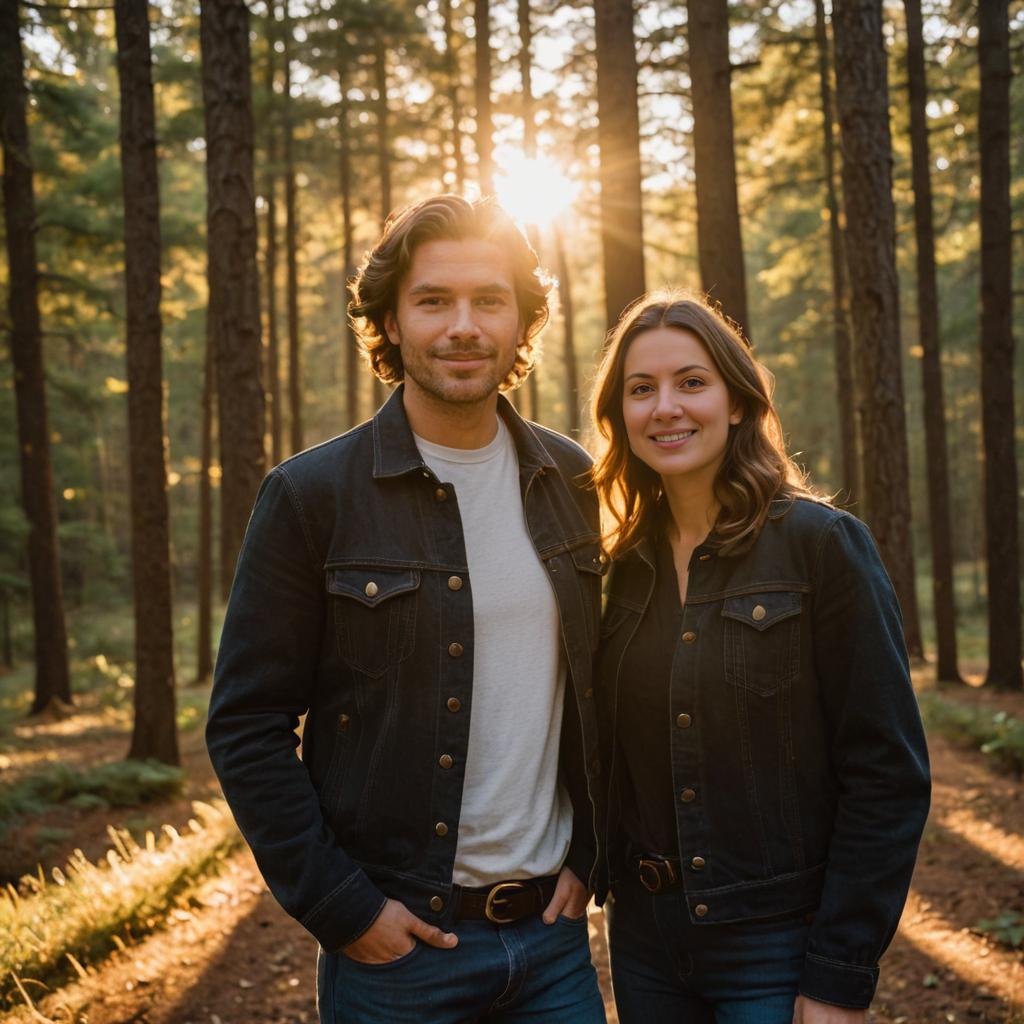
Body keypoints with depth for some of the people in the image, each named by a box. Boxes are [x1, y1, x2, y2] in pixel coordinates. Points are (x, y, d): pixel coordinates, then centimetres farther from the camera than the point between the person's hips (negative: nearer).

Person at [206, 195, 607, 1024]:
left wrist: (588, 858, 4)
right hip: (396, 940, -3)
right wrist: (342, 909, -11)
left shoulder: (569, 481, 3)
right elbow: (247, 727, -8)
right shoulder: (311, 494, -9)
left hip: (552, 930, 4)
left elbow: (592, 682, 11)